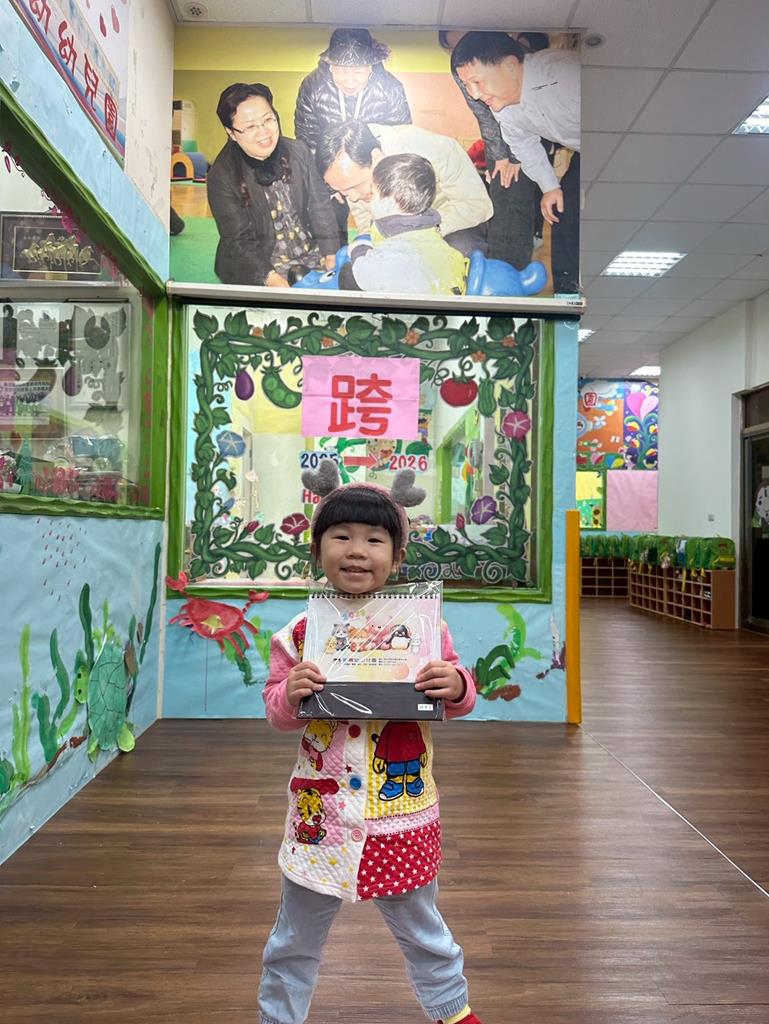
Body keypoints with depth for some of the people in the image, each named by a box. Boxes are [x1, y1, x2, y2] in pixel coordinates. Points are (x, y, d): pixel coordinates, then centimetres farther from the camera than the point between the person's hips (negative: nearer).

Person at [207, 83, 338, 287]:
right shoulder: (222, 176, -12)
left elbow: (320, 205, 5)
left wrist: (330, 252, -7)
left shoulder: (298, 151, 1)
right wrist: (270, 277, -26)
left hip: (311, 253, 5)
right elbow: (238, 241, -13)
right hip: (258, 266, -5)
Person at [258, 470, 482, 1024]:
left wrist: (456, 685, -23)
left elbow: (460, 696, 0)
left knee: (420, 926, 23)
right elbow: (278, 714, -1)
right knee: (297, 936, 18)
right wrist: (289, 693, -23)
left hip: (404, 809, 0)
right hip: (323, 809, 0)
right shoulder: (299, 634, -8)